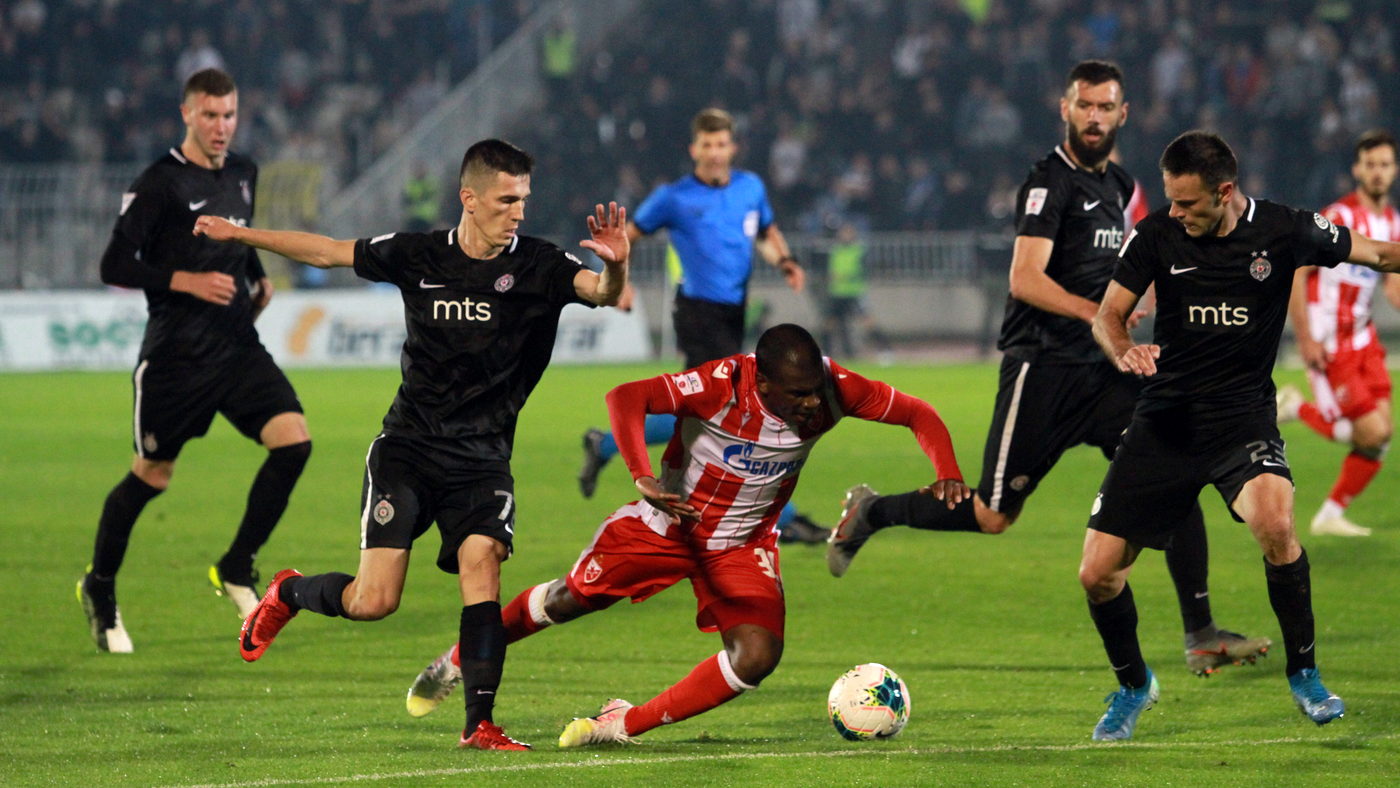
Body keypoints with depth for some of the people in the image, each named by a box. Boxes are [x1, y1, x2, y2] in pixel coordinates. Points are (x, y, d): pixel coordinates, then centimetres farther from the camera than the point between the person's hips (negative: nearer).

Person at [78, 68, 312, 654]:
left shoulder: (243, 173, 11)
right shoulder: (159, 183, -11)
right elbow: (115, 265, -13)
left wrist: (258, 279, 13)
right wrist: (189, 282, -21)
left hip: (239, 347, 6)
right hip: (175, 357, -6)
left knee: (293, 439, -14)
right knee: (151, 476, 4)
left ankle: (237, 568, 1)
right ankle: (99, 588, 27)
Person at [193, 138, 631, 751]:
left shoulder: (537, 265, -5)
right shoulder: (417, 256, -1)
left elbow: (602, 292, -22)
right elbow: (327, 252, 12)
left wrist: (615, 266, -45)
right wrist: (239, 235, 18)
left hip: (482, 458, 0)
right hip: (408, 446, 0)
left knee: (482, 563, -22)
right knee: (374, 602, -9)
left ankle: (479, 724, -16)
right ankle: (288, 594, 23)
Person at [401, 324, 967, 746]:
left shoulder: (832, 389, -22)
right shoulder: (723, 384, -33)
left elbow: (916, 412, -10)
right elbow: (626, 397, -38)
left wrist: (947, 474, -27)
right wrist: (643, 479, -51)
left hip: (742, 544, 3)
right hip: (670, 519, -2)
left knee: (758, 655, -19)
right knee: (573, 598, 9)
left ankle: (626, 724, -2)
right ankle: (462, 660, 38)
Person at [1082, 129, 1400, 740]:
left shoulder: (1284, 231, -7)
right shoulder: (1157, 234, -5)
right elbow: (1108, 315, 1)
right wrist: (1124, 351, -20)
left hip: (1243, 415, -2)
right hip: (1166, 416, 2)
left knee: (1274, 522, -33)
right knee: (1097, 573, -4)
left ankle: (1304, 673, -10)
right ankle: (1132, 685, 28)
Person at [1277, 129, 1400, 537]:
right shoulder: (1339, 217, -15)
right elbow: (1293, 274, -15)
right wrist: (1306, 339, -18)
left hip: (1362, 338, 8)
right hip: (1330, 345, -8)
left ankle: (1331, 516, 14)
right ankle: (1295, 408, 9)